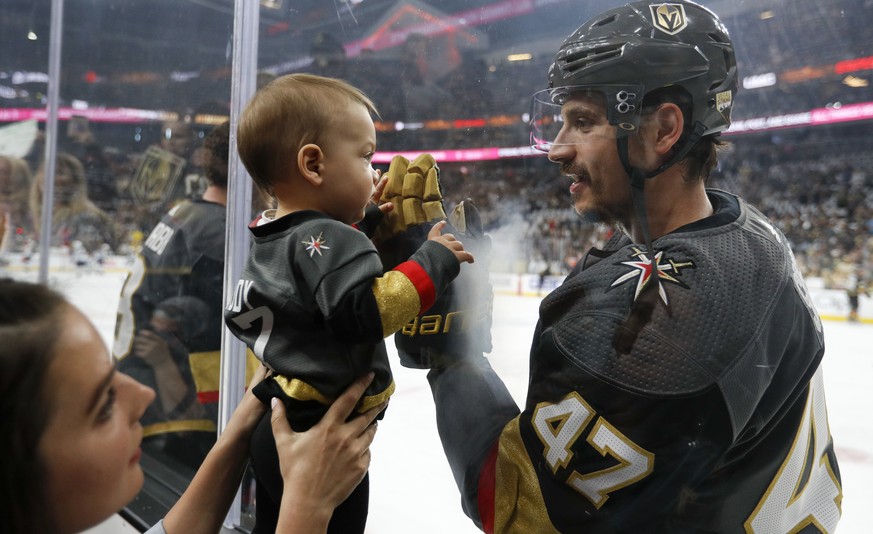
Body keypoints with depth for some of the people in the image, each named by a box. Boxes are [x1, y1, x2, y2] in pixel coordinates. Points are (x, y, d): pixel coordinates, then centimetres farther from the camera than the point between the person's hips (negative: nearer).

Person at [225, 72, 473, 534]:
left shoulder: (273, 240, 8)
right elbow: (365, 310, -31)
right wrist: (433, 261, -22)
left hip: (279, 429, 9)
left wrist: (363, 221, 12)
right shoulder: (328, 238, -21)